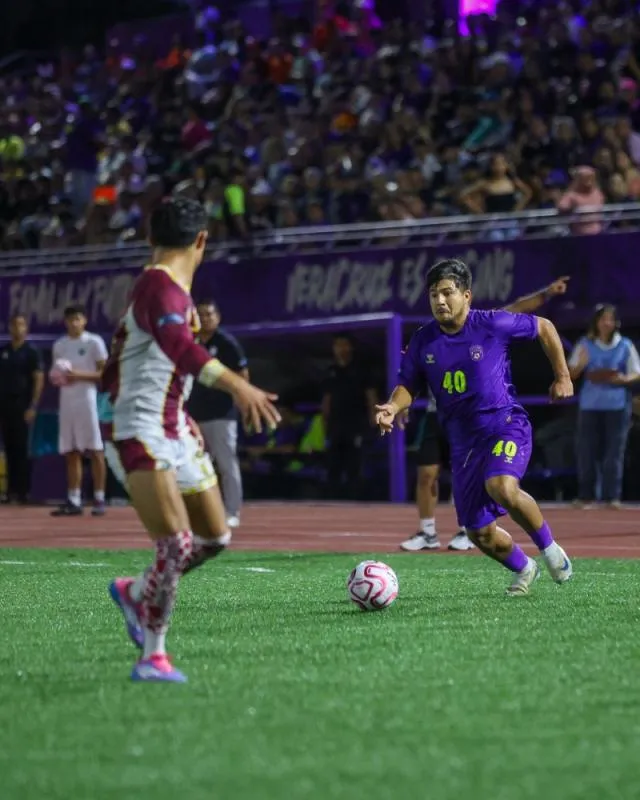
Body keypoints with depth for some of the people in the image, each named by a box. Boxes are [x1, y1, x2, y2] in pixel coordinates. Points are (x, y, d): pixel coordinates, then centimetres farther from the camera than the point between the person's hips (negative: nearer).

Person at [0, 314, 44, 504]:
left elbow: (39, 380, -6)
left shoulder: (31, 352, -2)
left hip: (22, 405, -5)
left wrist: (32, 407, -14)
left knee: (21, 448, -5)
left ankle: (23, 490, -2)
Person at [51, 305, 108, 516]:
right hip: (66, 402, 5)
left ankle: (99, 499, -5)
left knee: (95, 451, -6)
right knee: (71, 453, 4)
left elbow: (105, 373, -5)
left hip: (87, 400, -5)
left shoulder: (94, 342, -2)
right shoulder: (59, 345, 14)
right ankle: (73, 501, 5)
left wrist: (80, 375, -17)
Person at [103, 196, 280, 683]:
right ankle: (153, 657, -8)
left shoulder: (173, 288, 14)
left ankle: (135, 593, 31)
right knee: (176, 545, -19)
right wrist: (236, 384, -52)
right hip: (141, 437, -10)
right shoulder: (160, 286, -18)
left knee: (214, 537, 11)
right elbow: (177, 344, -39)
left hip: (174, 432, 10)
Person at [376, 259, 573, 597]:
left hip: (506, 424, -5)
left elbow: (544, 328, 4)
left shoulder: (493, 325, -10)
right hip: (462, 439, 5)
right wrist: (392, 407, -12)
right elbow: (408, 386, 10)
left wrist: (562, 377, 6)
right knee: (480, 534, 6)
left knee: (501, 487, -35)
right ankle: (524, 569, 38)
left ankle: (549, 549, -11)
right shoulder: (423, 341, 0)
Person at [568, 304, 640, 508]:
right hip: (590, 405, 1)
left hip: (617, 406, -1)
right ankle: (585, 496, 8)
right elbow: (571, 374, 8)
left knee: (614, 451, -3)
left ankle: (612, 496, 0)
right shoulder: (585, 345, 6)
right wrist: (581, 365, -13)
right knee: (587, 450, 1)